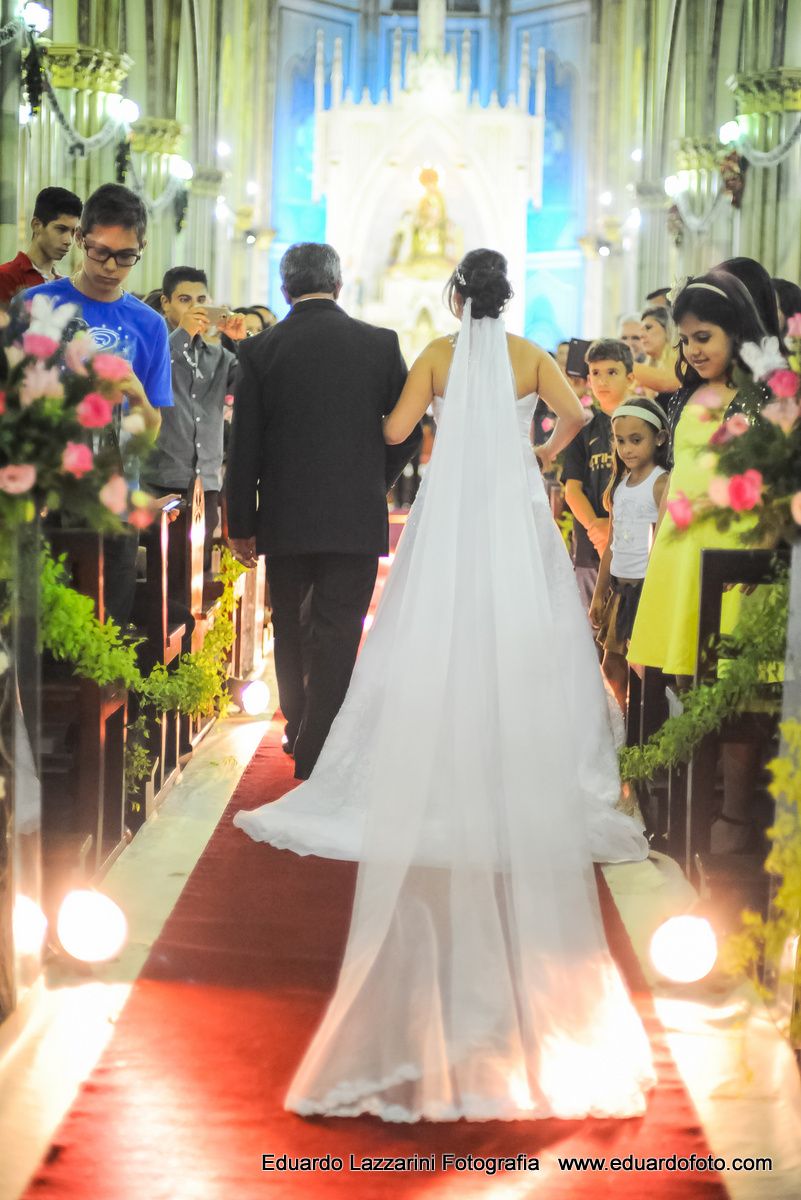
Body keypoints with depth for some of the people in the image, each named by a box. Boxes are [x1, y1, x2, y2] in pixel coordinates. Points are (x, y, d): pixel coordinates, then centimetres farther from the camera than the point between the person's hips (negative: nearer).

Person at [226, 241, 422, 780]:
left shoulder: (261, 350, -3)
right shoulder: (381, 344, -2)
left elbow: (244, 448, -2)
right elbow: (411, 431, 2)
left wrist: (242, 524, 5)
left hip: (285, 518, 1)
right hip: (357, 518, -1)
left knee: (289, 629, 19)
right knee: (338, 634, 3)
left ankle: (298, 732, 32)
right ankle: (317, 752, 1)